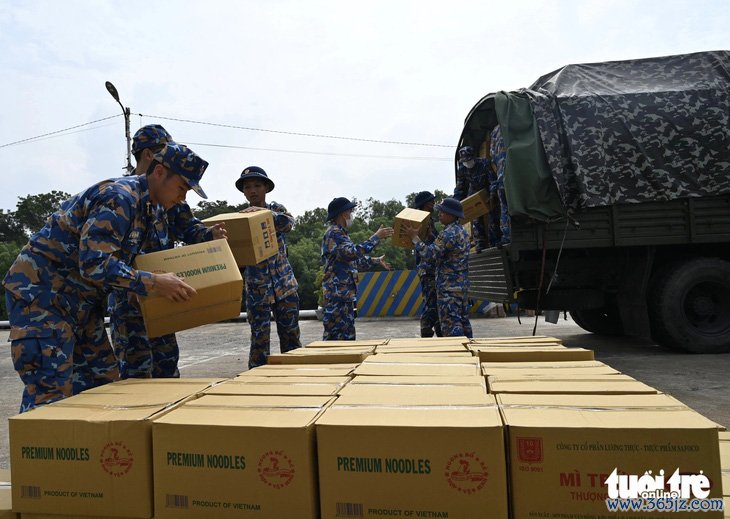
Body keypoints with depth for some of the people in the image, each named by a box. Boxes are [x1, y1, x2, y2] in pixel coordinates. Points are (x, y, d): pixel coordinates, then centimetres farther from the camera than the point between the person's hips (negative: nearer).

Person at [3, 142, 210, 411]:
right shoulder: (119, 197, -21)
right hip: (40, 291, -10)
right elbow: (94, 264, -29)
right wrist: (154, 283, -27)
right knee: (51, 392, -11)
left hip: (78, 299, 10)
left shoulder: (144, 205, 10)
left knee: (103, 382, 9)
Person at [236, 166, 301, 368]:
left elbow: (288, 222, -17)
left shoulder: (276, 209, 5)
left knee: (291, 336, 7)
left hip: (285, 284, 1)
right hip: (257, 288, -1)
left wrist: (264, 211, -31)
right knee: (259, 339, -1)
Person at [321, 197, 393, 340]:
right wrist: (376, 237, -20)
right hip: (337, 292, -10)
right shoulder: (333, 233, -13)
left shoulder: (339, 233, 20)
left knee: (347, 335, 14)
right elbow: (354, 252, -26)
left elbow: (353, 258, 29)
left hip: (345, 293, 11)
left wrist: (376, 261, 31)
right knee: (339, 335, -8)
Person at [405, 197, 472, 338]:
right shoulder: (461, 230, 14)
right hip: (462, 283, 10)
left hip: (449, 286, -10)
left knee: (450, 321, -7)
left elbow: (430, 255, -19)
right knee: (463, 319, 14)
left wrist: (414, 237, -12)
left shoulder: (448, 233, -16)